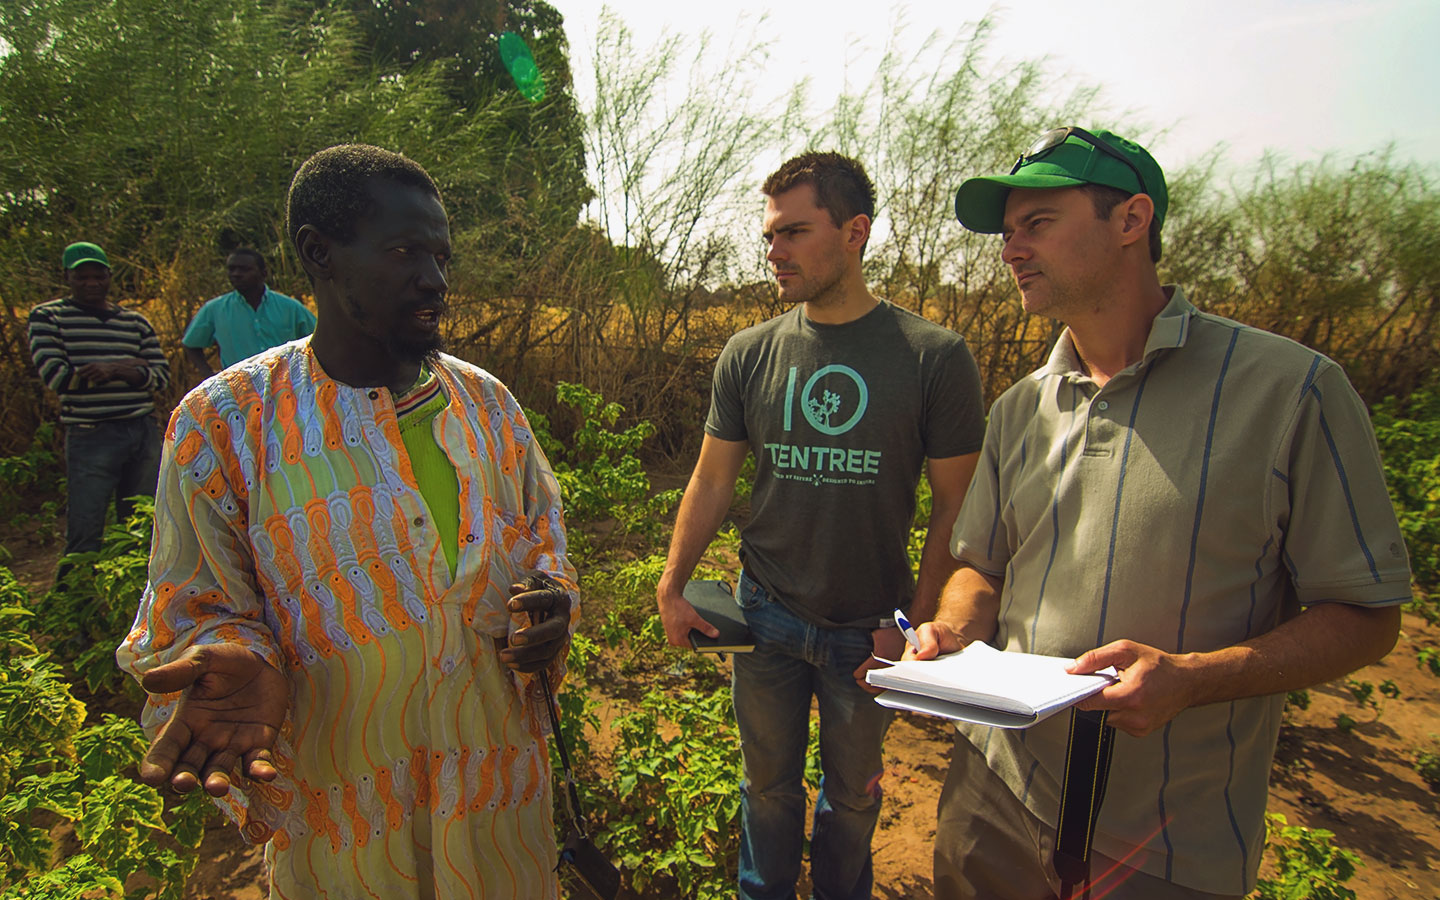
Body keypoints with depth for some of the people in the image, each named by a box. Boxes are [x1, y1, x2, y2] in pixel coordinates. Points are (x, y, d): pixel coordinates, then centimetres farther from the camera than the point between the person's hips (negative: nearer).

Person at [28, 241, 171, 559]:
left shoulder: (135, 321, 16)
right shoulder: (47, 317, 6)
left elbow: (163, 375, 7)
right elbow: (54, 374, -7)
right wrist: (119, 369, -5)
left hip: (144, 433, 4)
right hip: (90, 437, -4)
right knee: (85, 535, -4)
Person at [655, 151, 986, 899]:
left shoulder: (935, 358, -12)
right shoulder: (748, 355, -5)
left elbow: (954, 506, -8)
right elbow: (713, 481, 2)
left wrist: (918, 625, -10)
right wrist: (671, 588, -3)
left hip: (868, 630, -1)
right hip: (767, 616, 2)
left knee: (852, 792, 20)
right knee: (769, 783, 20)